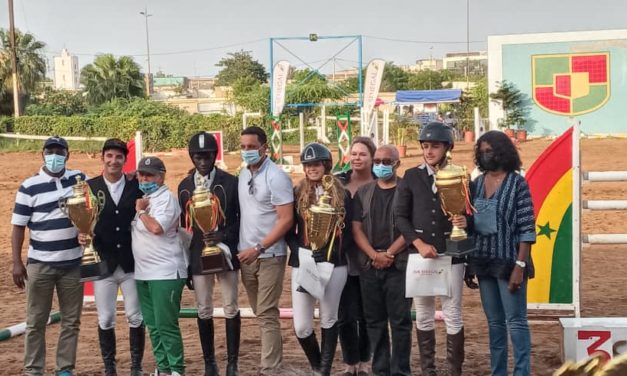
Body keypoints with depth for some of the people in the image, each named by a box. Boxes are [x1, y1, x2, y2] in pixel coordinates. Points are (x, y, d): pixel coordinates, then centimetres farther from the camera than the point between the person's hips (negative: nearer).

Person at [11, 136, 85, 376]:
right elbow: (18, 226, -3)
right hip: (39, 265, -3)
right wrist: (16, 262, -9)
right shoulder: (29, 186, -4)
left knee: (71, 320, 8)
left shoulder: (79, 179, 5)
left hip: (73, 263, 3)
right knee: (36, 322, 4)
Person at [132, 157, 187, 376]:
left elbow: (157, 228, -25)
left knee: (166, 325, -7)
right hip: (143, 273, 9)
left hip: (166, 273, -9)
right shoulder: (142, 198, 15)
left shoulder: (166, 198, -10)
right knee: (153, 325, 12)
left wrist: (140, 211, -12)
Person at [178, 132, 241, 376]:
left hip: (225, 252, -2)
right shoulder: (184, 186, 6)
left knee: (231, 308, 5)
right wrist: (185, 259, 4)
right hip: (198, 256, 2)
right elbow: (183, 224, 8)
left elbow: (241, 217, 0)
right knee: (204, 311, 8)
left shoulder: (230, 182, -2)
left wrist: (225, 237, -17)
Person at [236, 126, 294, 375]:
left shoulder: (276, 177, -12)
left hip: (269, 255, -6)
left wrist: (259, 248, -18)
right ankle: (275, 355, 26)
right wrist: (244, 248, 5)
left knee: (267, 315, -5)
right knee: (260, 313, 14)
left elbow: (286, 220, -16)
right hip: (246, 254, 6)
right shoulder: (243, 175, 8)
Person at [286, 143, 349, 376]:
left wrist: (332, 251, -14)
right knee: (301, 326, -1)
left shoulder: (341, 194, 3)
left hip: (334, 265, 0)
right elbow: (289, 231, 4)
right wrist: (301, 252, -13)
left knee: (328, 320, 7)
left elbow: (348, 230, 1)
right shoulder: (297, 194, 4)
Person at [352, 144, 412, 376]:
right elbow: (356, 229, 6)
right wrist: (374, 255, -8)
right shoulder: (363, 192, 12)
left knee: (400, 321, -2)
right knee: (374, 321, 8)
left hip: (399, 265, -4)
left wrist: (389, 254, -11)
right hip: (369, 266, 4)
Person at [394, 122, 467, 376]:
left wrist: (465, 222, -18)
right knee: (423, 315, 8)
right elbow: (400, 215, 2)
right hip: (419, 255, 1)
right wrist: (419, 244, -9)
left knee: (453, 315, 1)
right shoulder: (411, 177, 5)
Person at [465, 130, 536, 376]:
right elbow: (471, 226, 11)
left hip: (508, 262, -5)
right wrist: (468, 265, 9)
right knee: (494, 323, 12)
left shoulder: (517, 183, -6)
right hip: (483, 263, 5)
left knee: (516, 322, -2)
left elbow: (527, 229, -10)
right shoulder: (476, 184, 8)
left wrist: (520, 266, -16)